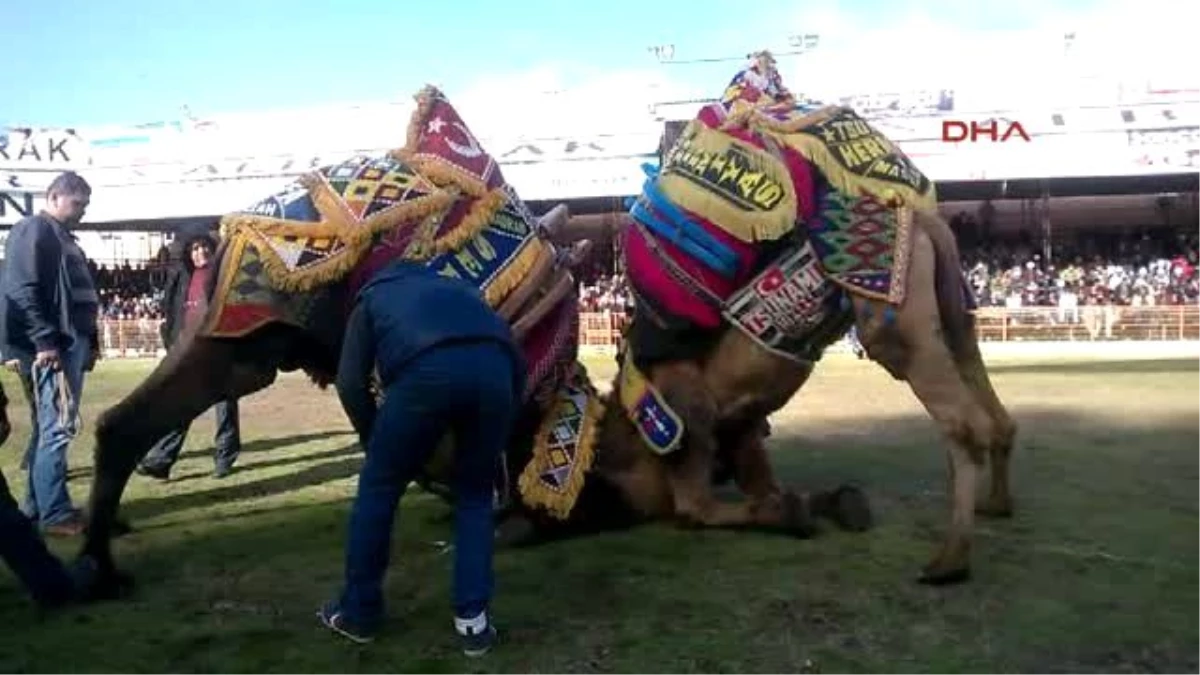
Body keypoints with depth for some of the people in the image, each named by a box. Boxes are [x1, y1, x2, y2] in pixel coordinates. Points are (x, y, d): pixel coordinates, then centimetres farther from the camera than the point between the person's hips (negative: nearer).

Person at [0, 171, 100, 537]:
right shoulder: (32, 231, -6)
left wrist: (90, 341, 19)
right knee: (58, 427, -9)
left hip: (72, 342, 10)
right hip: (53, 345, -10)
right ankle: (55, 513, -5)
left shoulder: (64, 238, 23)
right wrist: (44, 341, -21)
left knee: (54, 428, 13)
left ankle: (38, 505, 21)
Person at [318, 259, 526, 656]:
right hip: (494, 366, 3)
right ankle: (473, 621, 20)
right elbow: (516, 360, 31)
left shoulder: (374, 295, 35)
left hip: (428, 368, -3)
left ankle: (358, 612, 31)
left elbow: (350, 381, 20)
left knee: (379, 488, 19)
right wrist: (499, 434, 36)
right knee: (475, 495, 23)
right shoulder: (457, 288, 43)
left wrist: (375, 440, 33)